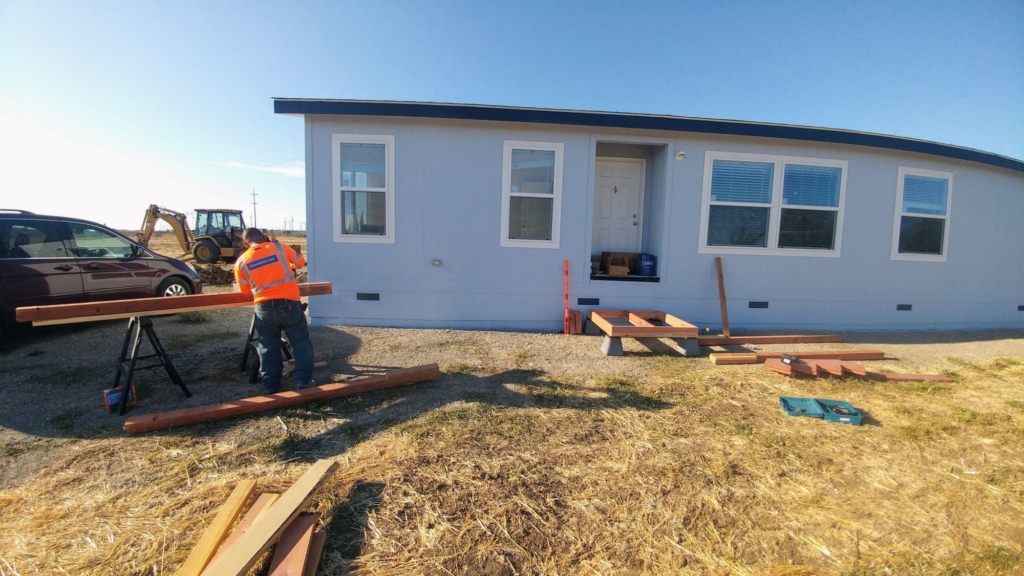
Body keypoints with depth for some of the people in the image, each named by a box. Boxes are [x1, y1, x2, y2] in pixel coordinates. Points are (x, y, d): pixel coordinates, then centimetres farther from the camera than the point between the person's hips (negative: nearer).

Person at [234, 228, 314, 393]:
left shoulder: (241, 262, 5)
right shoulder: (279, 247, 0)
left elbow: (245, 290, 11)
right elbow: (300, 262, 15)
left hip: (264, 308, 2)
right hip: (289, 304, -2)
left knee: (268, 347, 16)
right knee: (301, 342, 10)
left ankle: (270, 384, 24)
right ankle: (303, 379, 9)